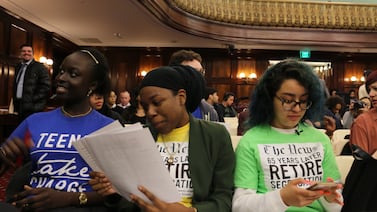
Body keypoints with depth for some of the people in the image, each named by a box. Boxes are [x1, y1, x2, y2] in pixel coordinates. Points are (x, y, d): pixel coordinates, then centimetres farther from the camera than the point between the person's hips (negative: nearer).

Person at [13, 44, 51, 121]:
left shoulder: (40, 67, -5)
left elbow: (46, 86, -12)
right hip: (19, 106, 7)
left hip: (33, 107, -7)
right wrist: (15, 100, 15)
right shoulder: (18, 67, 18)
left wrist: (33, 99, -15)